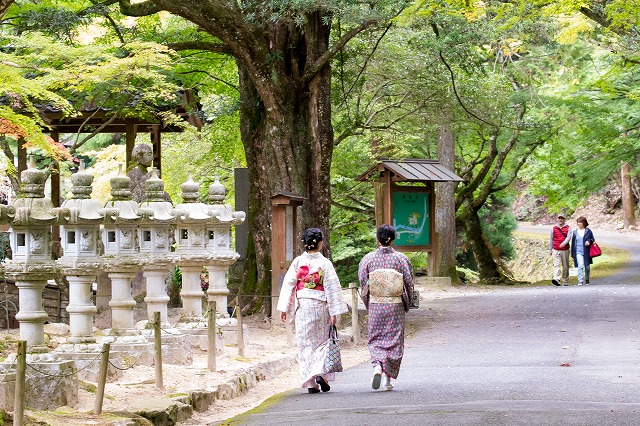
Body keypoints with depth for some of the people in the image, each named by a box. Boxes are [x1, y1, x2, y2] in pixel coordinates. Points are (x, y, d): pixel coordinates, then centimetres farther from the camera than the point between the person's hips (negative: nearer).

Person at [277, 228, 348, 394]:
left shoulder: (298, 262, -1)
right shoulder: (325, 263, -7)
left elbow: (288, 285, 0)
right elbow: (332, 288, -8)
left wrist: (284, 308, 5)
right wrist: (334, 312, -5)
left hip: (302, 307, 2)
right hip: (320, 307, -2)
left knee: (306, 343, 7)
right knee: (323, 341, 11)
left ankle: (311, 383, 5)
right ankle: (321, 374, -9)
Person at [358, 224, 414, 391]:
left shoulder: (368, 259, -4)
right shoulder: (401, 259, -7)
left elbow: (363, 283, 0)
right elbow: (409, 284, -2)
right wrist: (407, 304, 13)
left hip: (375, 304, 0)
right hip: (396, 306, 0)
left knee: (376, 339, 11)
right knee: (394, 340, 9)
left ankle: (377, 366, -16)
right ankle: (388, 379, 9)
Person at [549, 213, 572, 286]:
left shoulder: (568, 228, 5)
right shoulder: (553, 228, 10)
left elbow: (569, 237, -9)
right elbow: (551, 239, 16)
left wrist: (564, 243, -28)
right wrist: (550, 250, 16)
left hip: (565, 250, 0)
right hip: (556, 250, 0)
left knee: (565, 266, 6)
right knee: (556, 265, -14)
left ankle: (564, 281, 16)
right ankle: (556, 279, -27)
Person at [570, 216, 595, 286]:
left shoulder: (588, 231, 5)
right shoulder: (575, 232, 9)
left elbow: (593, 240, 10)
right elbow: (573, 243, 12)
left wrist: (589, 241, -14)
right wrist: (573, 254, 8)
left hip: (586, 252, 1)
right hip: (578, 252, -1)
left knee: (587, 267, 9)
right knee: (580, 266, -18)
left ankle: (587, 280, 28)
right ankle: (580, 281, -19)